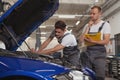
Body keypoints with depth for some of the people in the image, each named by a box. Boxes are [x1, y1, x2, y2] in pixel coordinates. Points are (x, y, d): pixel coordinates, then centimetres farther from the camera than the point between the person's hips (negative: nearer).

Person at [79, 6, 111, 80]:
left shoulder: (105, 24, 0)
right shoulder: (87, 25, 12)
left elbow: (106, 41, -8)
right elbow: (81, 40, 2)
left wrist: (93, 41, -20)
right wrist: (88, 27, -3)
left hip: (99, 53, -4)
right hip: (88, 52, 4)